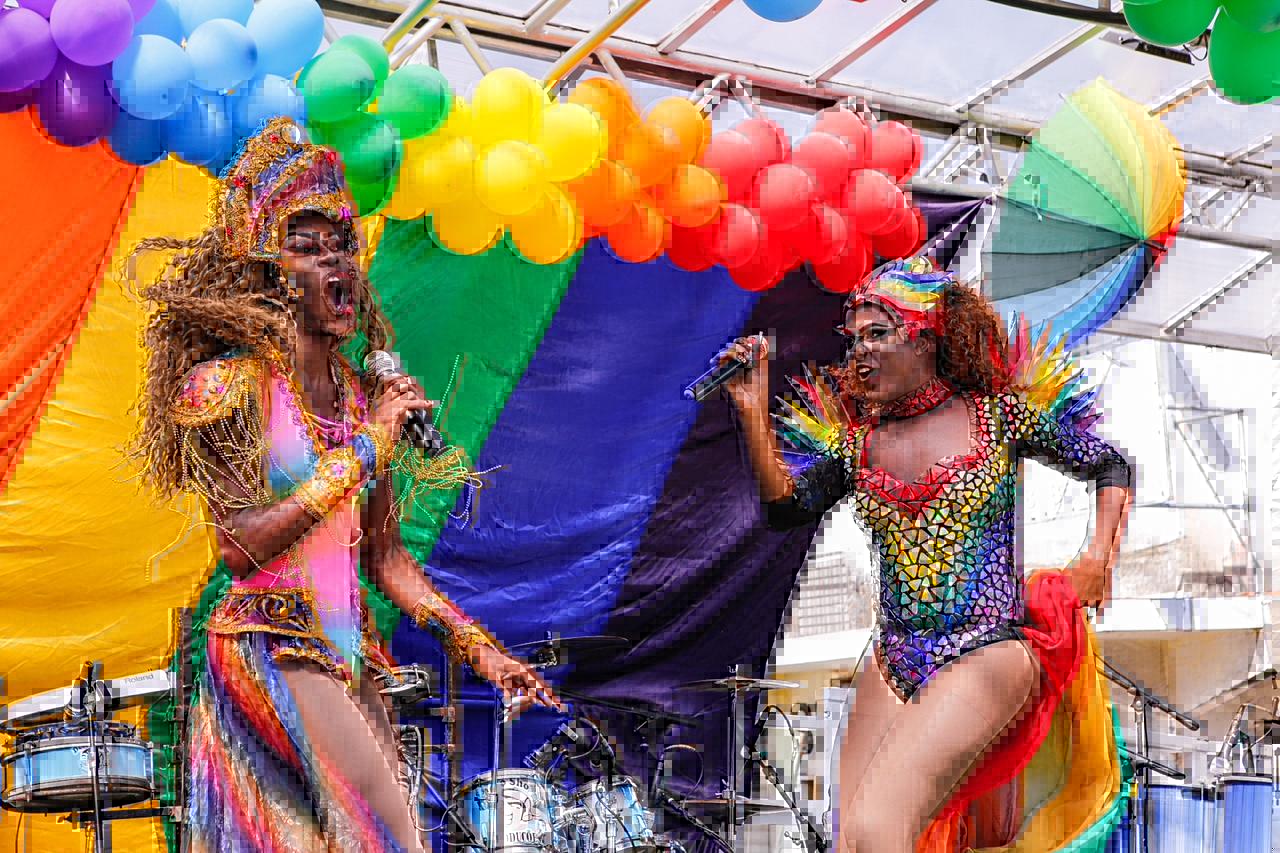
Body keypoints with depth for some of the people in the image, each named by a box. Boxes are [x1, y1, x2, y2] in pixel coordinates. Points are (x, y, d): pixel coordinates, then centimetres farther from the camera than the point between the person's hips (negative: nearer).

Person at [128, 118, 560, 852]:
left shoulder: (365, 397, 12)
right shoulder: (236, 383, -6)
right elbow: (242, 543, -16)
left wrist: (481, 649, 8)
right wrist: (360, 453, -16)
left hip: (351, 654, 7)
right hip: (272, 647, -7)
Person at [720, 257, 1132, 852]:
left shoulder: (997, 415, 1)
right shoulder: (855, 441, 10)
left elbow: (1112, 467, 9)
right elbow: (786, 507, -4)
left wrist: (1097, 557, -5)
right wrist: (753, 412, -14)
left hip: (985, 656, -5)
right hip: (894, 665, 5)